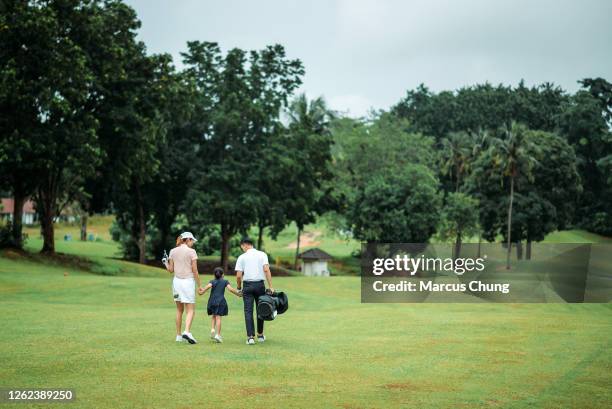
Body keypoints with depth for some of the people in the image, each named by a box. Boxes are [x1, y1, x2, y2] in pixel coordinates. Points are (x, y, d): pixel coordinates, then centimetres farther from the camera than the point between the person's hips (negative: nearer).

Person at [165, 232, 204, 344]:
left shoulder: (173, 251, 5)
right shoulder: (191, 251, -7)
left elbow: (171, 269, 5)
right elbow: (195, 271, -8)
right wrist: (199, 286, -2)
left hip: (177, 281, 5)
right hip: (188, 281, -5)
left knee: (179, 310, 14)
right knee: (191, 310, -2)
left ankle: (178, 335, 14)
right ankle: (187, 332, -24)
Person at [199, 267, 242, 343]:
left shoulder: (212, 281, 9)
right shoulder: (225, 281, 8)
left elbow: (208, 286, -13)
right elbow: (230, 289, -3)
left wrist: (202, 292, -9)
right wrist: (238, 294, 7)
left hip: (212, 301, 2)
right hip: (221, 301, -2)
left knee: (214, 316, 21)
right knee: (218, 317, -6)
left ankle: (213, 329, 1)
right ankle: (218, 334, -14)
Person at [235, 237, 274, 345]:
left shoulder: (242, 257, 2)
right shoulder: (262, 254, 5)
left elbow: (238, 276, -3)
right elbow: (266, 270, -8)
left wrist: (239, 288, 12)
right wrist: (270, 286, -9)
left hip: (247, 285, -1)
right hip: (260, 284, 2)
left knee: (248, 311, 0)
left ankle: (250, 337, -8)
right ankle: (260, 335, 23)